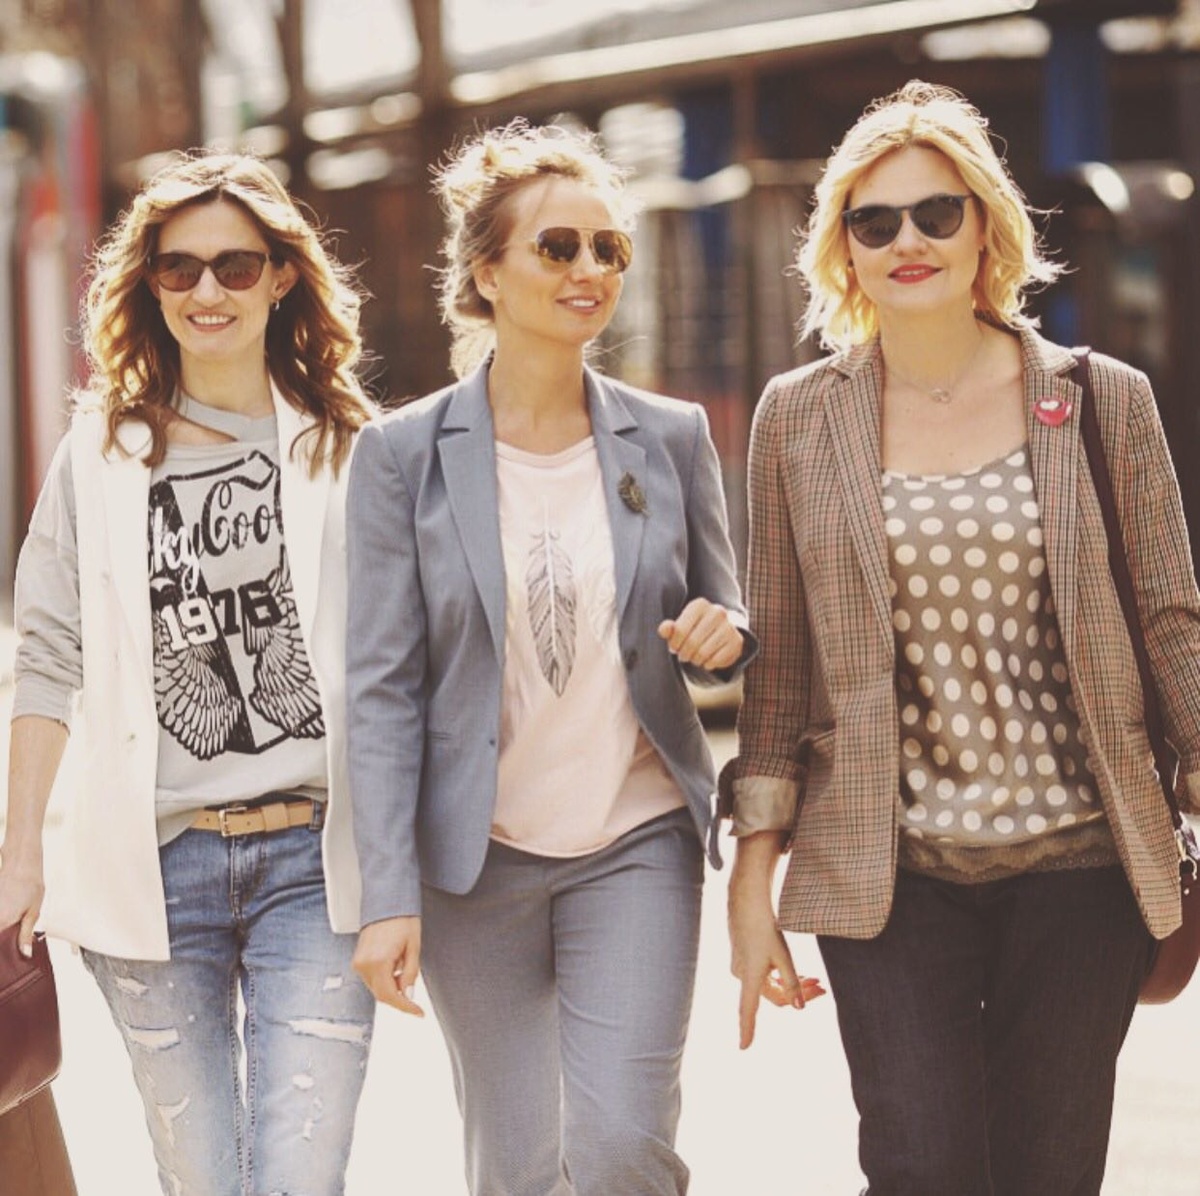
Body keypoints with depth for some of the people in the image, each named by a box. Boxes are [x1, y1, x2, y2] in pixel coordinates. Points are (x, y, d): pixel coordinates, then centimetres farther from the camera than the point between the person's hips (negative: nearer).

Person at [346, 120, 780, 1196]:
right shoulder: (405, 452, -3)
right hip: (477, 856, -1)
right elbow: (383, 687, -5)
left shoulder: (672, 437, 3)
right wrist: (390, 896, -11)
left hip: (637, 842, 1)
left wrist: (720, 637, -11)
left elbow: (720, 631, 14)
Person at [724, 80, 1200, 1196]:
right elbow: (779, 655, 8)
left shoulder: (1104, 400, 3)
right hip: (890, 874, 0)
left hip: (1077, 860, 0)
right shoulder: (798, 416, 5)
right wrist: (754, 872, 5)